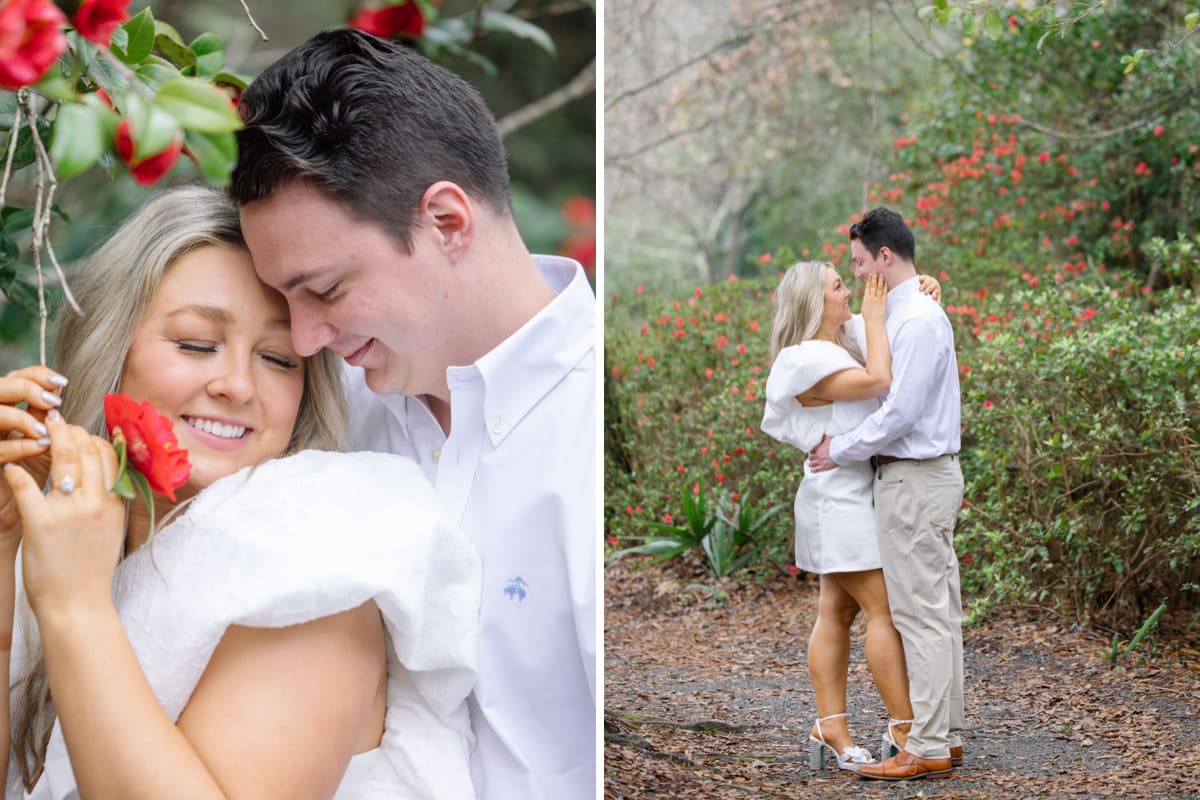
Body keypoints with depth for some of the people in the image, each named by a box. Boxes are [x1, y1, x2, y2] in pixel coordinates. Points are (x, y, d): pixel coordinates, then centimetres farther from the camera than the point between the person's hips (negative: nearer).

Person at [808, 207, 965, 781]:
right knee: (940, 611, 12)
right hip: (922, 475, 11)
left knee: (920, 615, -7)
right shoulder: (903, 315, 15)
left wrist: (841, 451, -11)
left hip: (915, 481, -11)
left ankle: (927, 749, -3)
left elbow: (900, 412, -22)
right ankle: (946, 735, 19)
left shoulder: (917, 321, -18)